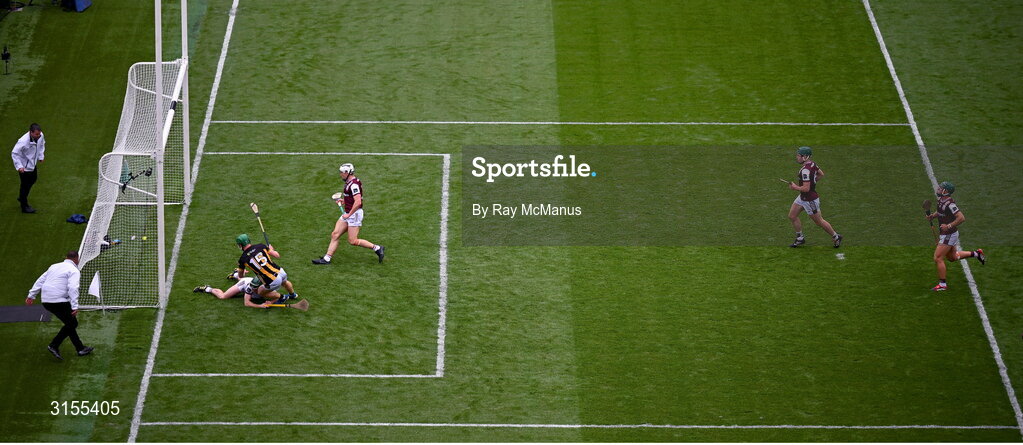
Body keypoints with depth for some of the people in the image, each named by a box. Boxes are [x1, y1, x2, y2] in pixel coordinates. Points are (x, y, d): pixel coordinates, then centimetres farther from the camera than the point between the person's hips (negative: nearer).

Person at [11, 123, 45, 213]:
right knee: (25, 185, 4)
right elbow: (14, 153, -25)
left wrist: (41, 156, 8)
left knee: (33, 180, 26)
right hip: (24, 167, -8)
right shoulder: (23, 141, -36)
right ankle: (24, 207, 21)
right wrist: (19, 166, -29)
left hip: (33, 164, 8)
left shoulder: (40, 136, -16)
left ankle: (22, 197, 49)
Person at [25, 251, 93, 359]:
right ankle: (54, 346, -3)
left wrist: (31, 295, 24)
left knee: (70, 323, 16)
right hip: (59, 301, -8)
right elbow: (73, 288, -18)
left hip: (46, 301, 8)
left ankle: (80, 348, 17)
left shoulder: (54, 267, 20)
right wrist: (75, 306, -23)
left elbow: (40, 280, 20)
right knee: (72, 323, 3)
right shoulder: (74, 271, -4)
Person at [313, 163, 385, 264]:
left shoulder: (354, 184, -20)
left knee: (353, 241, -7)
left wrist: (349, 214, -22)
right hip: (347, 214, 10)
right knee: (335, 235, 5)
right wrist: (344, 201, 14)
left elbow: (358, 202, -27)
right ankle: (327, 259, 8)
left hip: (354, 214, -10)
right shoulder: (349, 183, 12)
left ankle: (377, 248, 4)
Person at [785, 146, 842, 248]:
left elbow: (806, 188, -32)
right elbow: (821, 174, 15)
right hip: (802, 197, 10)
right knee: (792, 216, 12)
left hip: (810, 200, -10)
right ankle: (800, 239, 25)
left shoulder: (805, 170, -30)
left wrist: (795, 187, -17)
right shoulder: (812, 164, -1)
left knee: (819, 221, 7)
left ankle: (836, 237, 25)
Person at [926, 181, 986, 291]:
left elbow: (961, 218, -29)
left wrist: (949, 226, -30)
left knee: (938, 258, -7)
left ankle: (942, 284, 3)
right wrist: (932, 216, 3)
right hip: (944, 234, 10)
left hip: (949, 235, -10)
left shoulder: (949, 204, -26)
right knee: (952, 257, 24)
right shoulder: (941, 200, 2)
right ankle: (976, 254, 34)